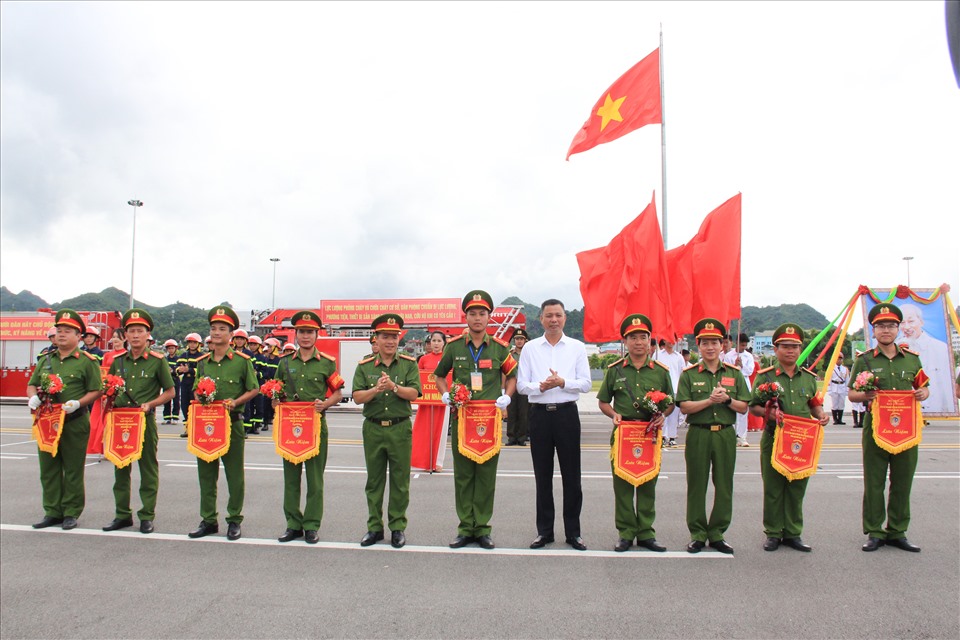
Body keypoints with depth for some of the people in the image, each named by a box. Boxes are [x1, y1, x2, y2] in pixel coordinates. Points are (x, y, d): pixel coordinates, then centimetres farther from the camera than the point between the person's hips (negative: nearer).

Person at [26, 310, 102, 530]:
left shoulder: (87, 361, -3)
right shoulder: (46, 359, 14)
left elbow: (95, 391, -5)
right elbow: (32, 384, 17)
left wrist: (78, 403, -21)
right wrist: (33, 397, -4)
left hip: (75, 423, -5)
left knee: (73, 470, 3)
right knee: (48, 468, 10)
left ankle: (71, 513, 13)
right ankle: (52, 512, 20)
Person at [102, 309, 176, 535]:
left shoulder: (158, 361, -4)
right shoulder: (118, 360, 8)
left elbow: (170, 392, 0)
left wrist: (149, 404, -14)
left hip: (145, 420, -4)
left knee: (148, 469, 3)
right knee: (120, 468, 11)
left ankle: (147, 516, 11)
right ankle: (123, 514, 22)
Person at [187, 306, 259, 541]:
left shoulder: (242, 360, -5)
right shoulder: (202, 362, 9)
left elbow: (254, 390, -1)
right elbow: (196, 390, 18)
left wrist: (236, 402, -15)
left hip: (232, 423, -4)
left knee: (234, 475, 4)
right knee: (206, 473, 10)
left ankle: (234, 520, 15)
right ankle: (208, 520, 21)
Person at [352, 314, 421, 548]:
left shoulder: (409, 364, 1)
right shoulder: (364, 366, 5)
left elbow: (414, 393, -9)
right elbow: (357, 397, -3)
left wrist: (394, 386, -25)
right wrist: (376, 389, -20)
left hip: (400, 428, -1)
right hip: (373, 429, 2)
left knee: (400, 482, 5)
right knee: (374, 481, 10)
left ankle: (398, 527, 17)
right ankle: (374, 527, 21)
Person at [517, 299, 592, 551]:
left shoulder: (577, 347, 6)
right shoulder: (530, 348, 7)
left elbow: (586, 383, 0)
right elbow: (521, 384, 3)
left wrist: (562, 382, -16)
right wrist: (541, 386, -16)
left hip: (567, 413, 0)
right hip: (539, 414, 1)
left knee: (571, 475, 3)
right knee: (543, 475, 8)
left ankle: (573, 532, 15)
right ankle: (544, 531, 19)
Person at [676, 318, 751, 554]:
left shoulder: (734, 373, 8)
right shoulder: (689, 374, 2)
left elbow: (743, 408, 5)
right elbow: (684, 406, -7)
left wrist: (727, 399, -13)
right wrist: (710, 400, -17)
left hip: (726, 435, 2)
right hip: (698, 435, -2)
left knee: (724, 487, 6)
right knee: (696, 487, 4)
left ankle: (717, 534, 20)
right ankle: (697, 535, 15)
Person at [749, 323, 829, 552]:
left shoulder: (809, 377, 12)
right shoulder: (765, 376, 0)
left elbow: (814, 404, 20)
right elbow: (753, 407, 0)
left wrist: (821, 415, -1)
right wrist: (770, 414, -19)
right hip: (774, 439, -3)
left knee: (797, 488, 9)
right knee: (773, 488, 3)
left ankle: (793, 533, 20)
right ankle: (773, 533, 15)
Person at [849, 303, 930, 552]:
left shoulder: (912, 359, 10)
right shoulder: (864, 360, 2)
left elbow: (924, 387, 17)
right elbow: (851, 394, 4)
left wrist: (923, 393, -6)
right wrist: (865, 395, -18)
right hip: (875, 427, -2)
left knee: (902, 483, 8)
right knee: (874, 483, 2)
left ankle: (897, 532, 20)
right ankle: (874, 533, 11)